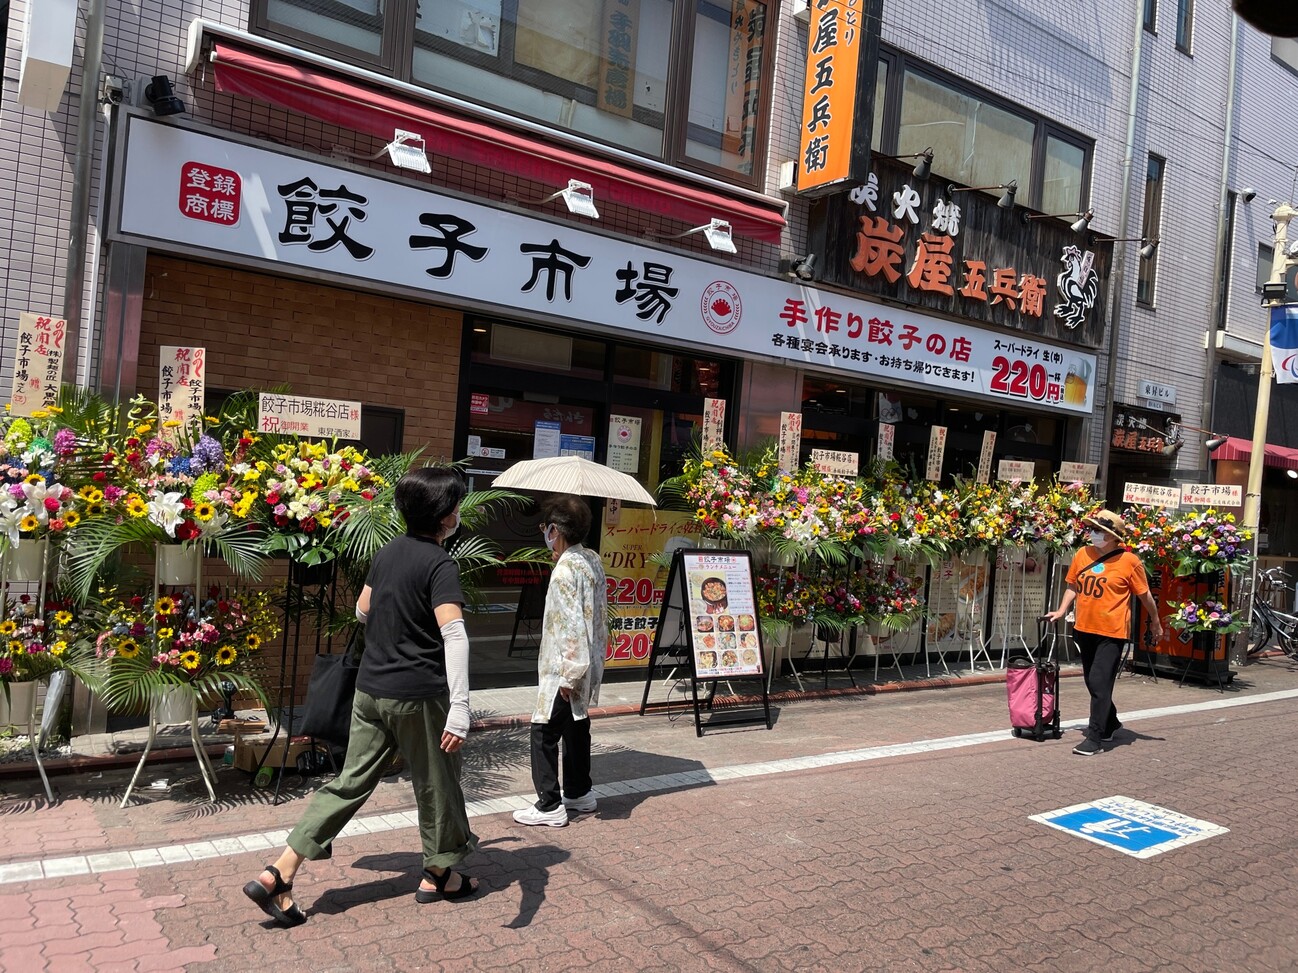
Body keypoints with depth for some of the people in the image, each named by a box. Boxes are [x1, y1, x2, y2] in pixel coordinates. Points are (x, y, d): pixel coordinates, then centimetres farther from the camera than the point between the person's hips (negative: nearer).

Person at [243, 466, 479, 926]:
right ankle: (438, 874, 29)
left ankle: (278, 874, 9)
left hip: (370, 689, 7)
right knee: (436, 782, 12)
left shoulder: (388, 552, 7)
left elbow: (363, 611, 19)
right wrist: (459, 708, -35)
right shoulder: (440, 565, -17)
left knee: (352, 780, 12)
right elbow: (454, 635, -29)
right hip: (418, 696, -7)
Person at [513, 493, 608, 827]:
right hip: (588, 665, 9)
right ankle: (579, 793, 32)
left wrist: (569, 674, -21)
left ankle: (550, 806, 7)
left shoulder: (566, 569, -21)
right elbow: (596, 615, 12)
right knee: (576, 726, 20)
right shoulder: (592, 560, 6)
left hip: (566, 668, -9)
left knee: (544, 731, 0)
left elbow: (572, 625, -24)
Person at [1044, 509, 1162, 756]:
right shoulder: (1082, 554, 3)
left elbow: (1145, 595, 0)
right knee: (1093, 682, 18)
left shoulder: (1128, 561, -10)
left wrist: (1155, 623, 10)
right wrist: (1061, 611, 4)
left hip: (1112, 633, -6)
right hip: (1084, 629, 6)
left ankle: (1095, 739, -2)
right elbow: (1073, 586, 14)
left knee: (1100, 683, -9)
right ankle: (1110, 723, 39)